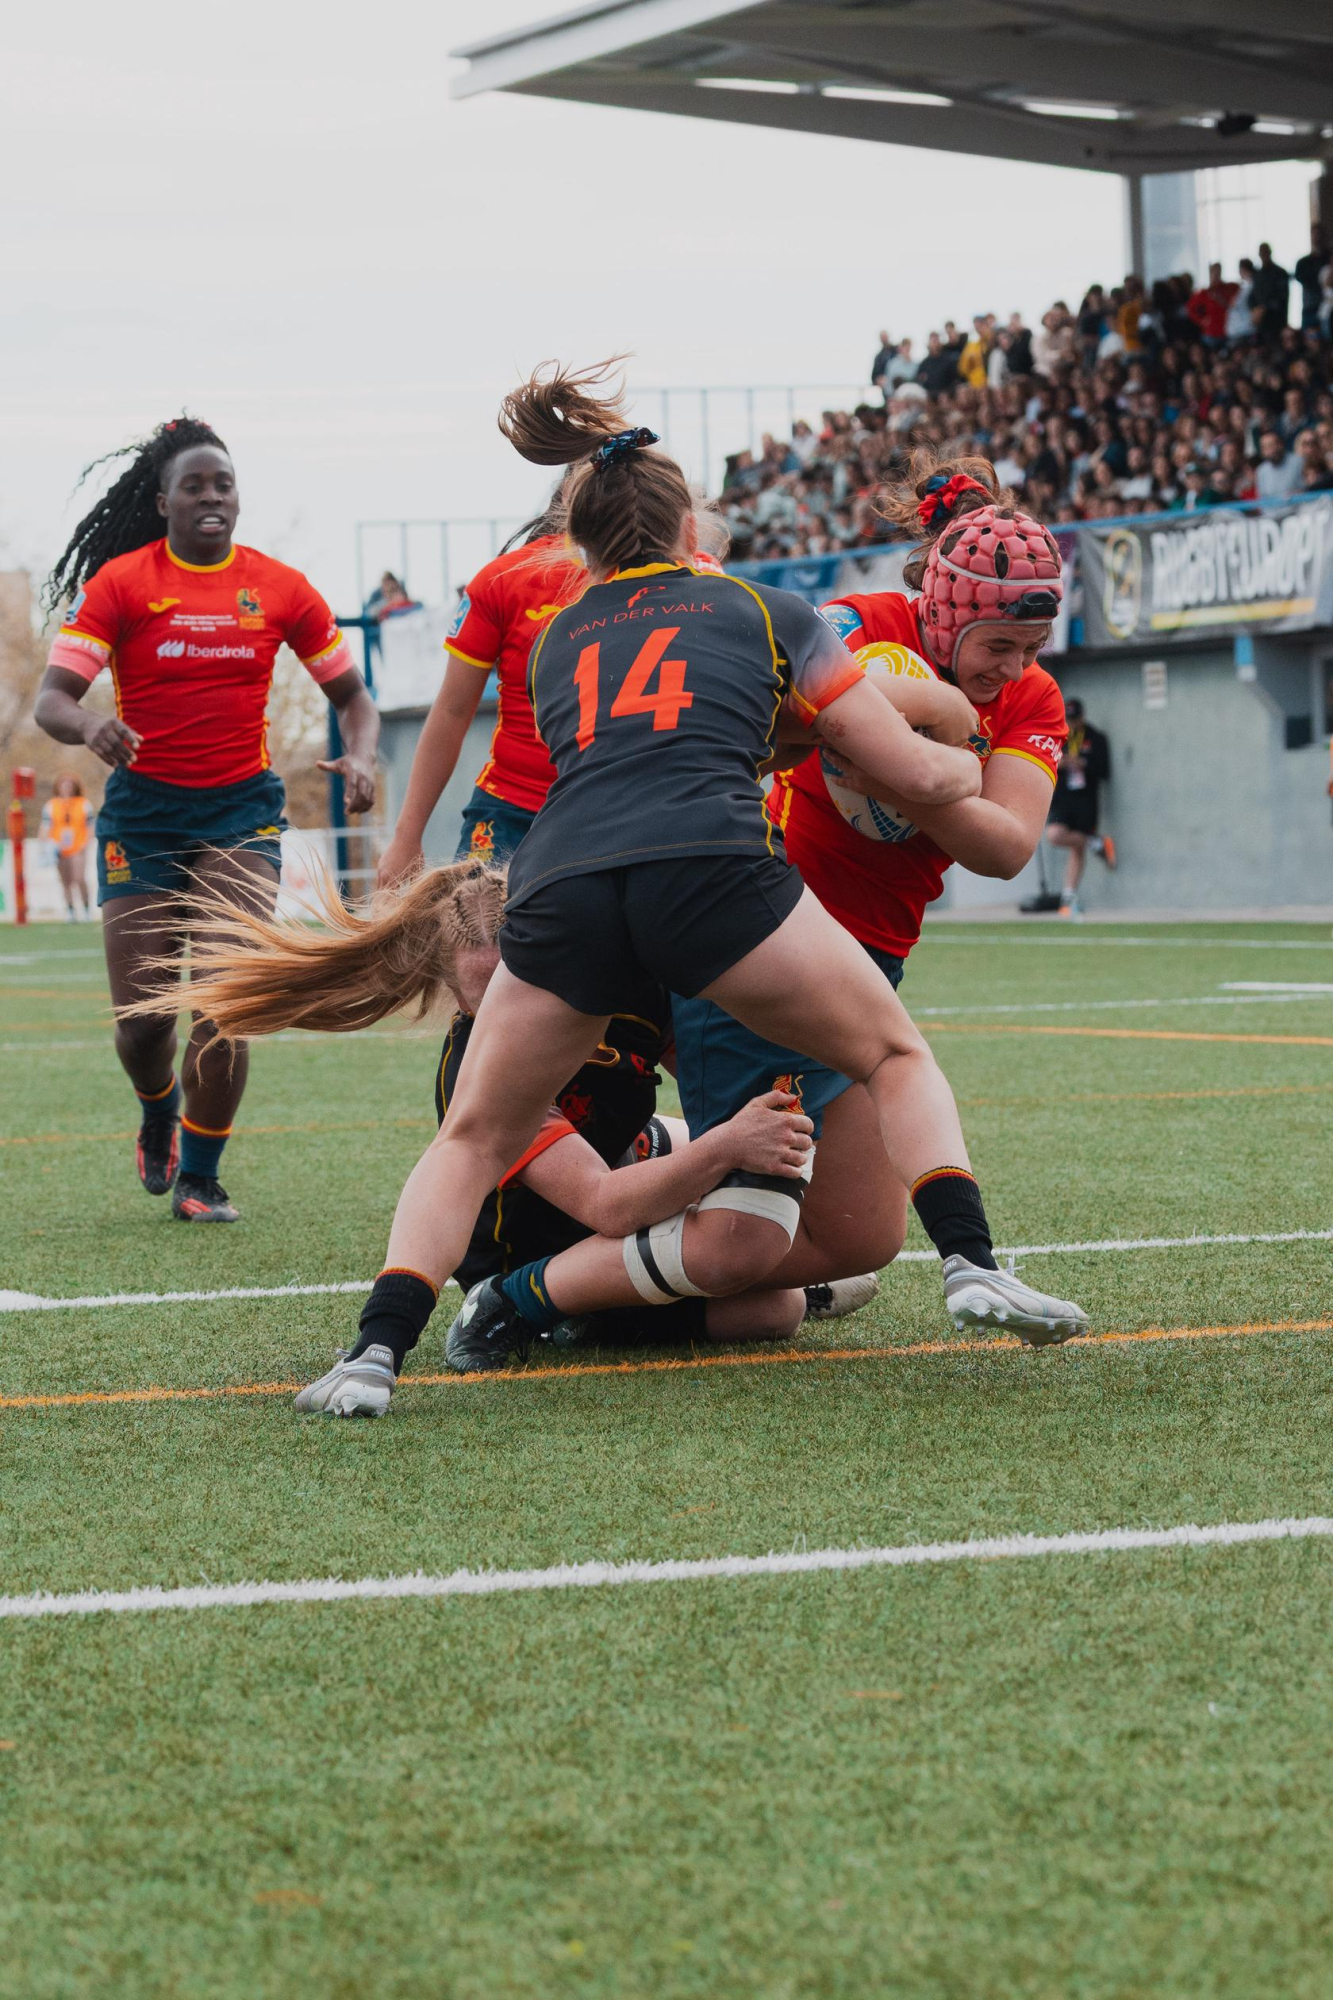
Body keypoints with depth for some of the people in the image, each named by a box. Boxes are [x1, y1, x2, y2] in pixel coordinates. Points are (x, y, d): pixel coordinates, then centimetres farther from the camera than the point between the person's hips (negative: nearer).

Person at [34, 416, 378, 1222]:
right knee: (143, 1018, -1)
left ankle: (200, 1177, 5)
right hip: (144, 808, -1)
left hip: (241, 807, 1)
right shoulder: (120, 581, -4)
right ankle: (160, 1117, 35)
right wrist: (89, 725, -34)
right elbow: (51, 698, -11)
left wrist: (360, 759, -9)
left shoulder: (279, 587, 2)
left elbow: (352, 694, 11)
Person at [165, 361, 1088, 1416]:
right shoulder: (766, 612, 24)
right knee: (897, 1057, 20)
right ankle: (973, 1268, -1)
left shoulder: (554, 645, 31)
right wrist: (977, 768, 46)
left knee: (474, 1141, 19)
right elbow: (917, 774, 25)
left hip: (560, 879, 2)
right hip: (710, 865, -2)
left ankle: (379, 1348, -2)